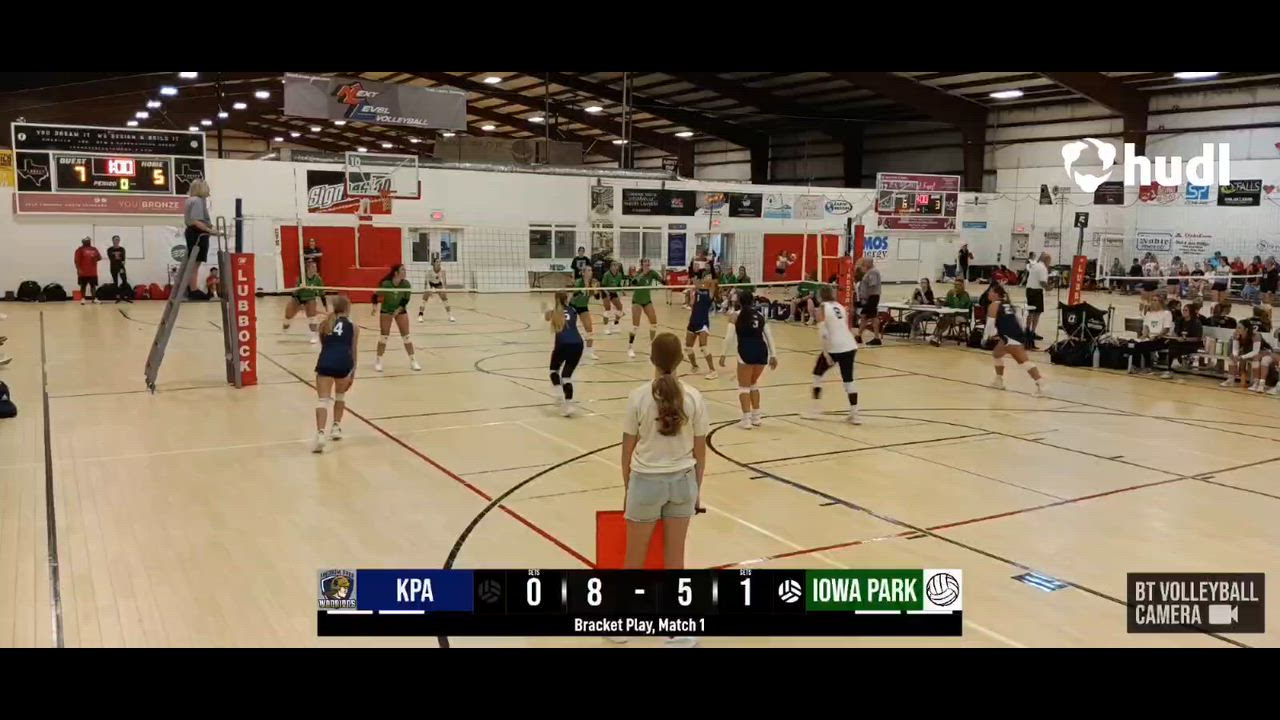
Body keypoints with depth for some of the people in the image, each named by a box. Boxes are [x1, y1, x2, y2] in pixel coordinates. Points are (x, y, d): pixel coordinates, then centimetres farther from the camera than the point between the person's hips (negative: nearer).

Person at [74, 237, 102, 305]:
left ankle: (94, 299, 12)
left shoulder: (94, 249, 12)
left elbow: (99, 257, 13)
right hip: (83, 272, -4)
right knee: (83, 286, 2)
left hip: (93, 272, 5)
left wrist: (95, 258, -11)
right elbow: (77, 261, -8)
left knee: (93, 285, 7)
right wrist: (78, 269, -16)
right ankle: (83, 299, 7)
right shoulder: (80, 250, -3)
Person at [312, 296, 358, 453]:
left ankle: (320, 434, -23)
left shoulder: (325, 323, 21)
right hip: (343, 362, 0)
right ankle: (336, 427, 28)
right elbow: (353, 351, 13)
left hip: (325, 361, 0)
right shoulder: (353, 325, 15)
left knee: (323, 400, -5)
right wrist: (352, 373, 18)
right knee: (340, 395, 27)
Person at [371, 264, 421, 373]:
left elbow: (405, 300, -11)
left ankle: (412, 360, 9)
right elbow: (376, 296, -14)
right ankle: (378, 361, 10)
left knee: (406, 336, 0)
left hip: (400, 310, 2)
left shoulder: (406, 284, -18)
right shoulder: (385, 284, -24)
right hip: (386, 311, -2)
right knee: (384, 336, -2)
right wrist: (375, 306, -29)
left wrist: (398, 310, -23)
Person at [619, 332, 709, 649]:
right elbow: (700, 452, -1)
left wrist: (627, 488, 8)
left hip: (646, 481, -2)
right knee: (674, 557, 14)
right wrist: (696, 488, 13)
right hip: (682, 481, 2)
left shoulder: (638, 397, -13)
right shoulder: (694, 398, -8)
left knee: (634, 557, 15)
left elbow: (627, 450, -6)